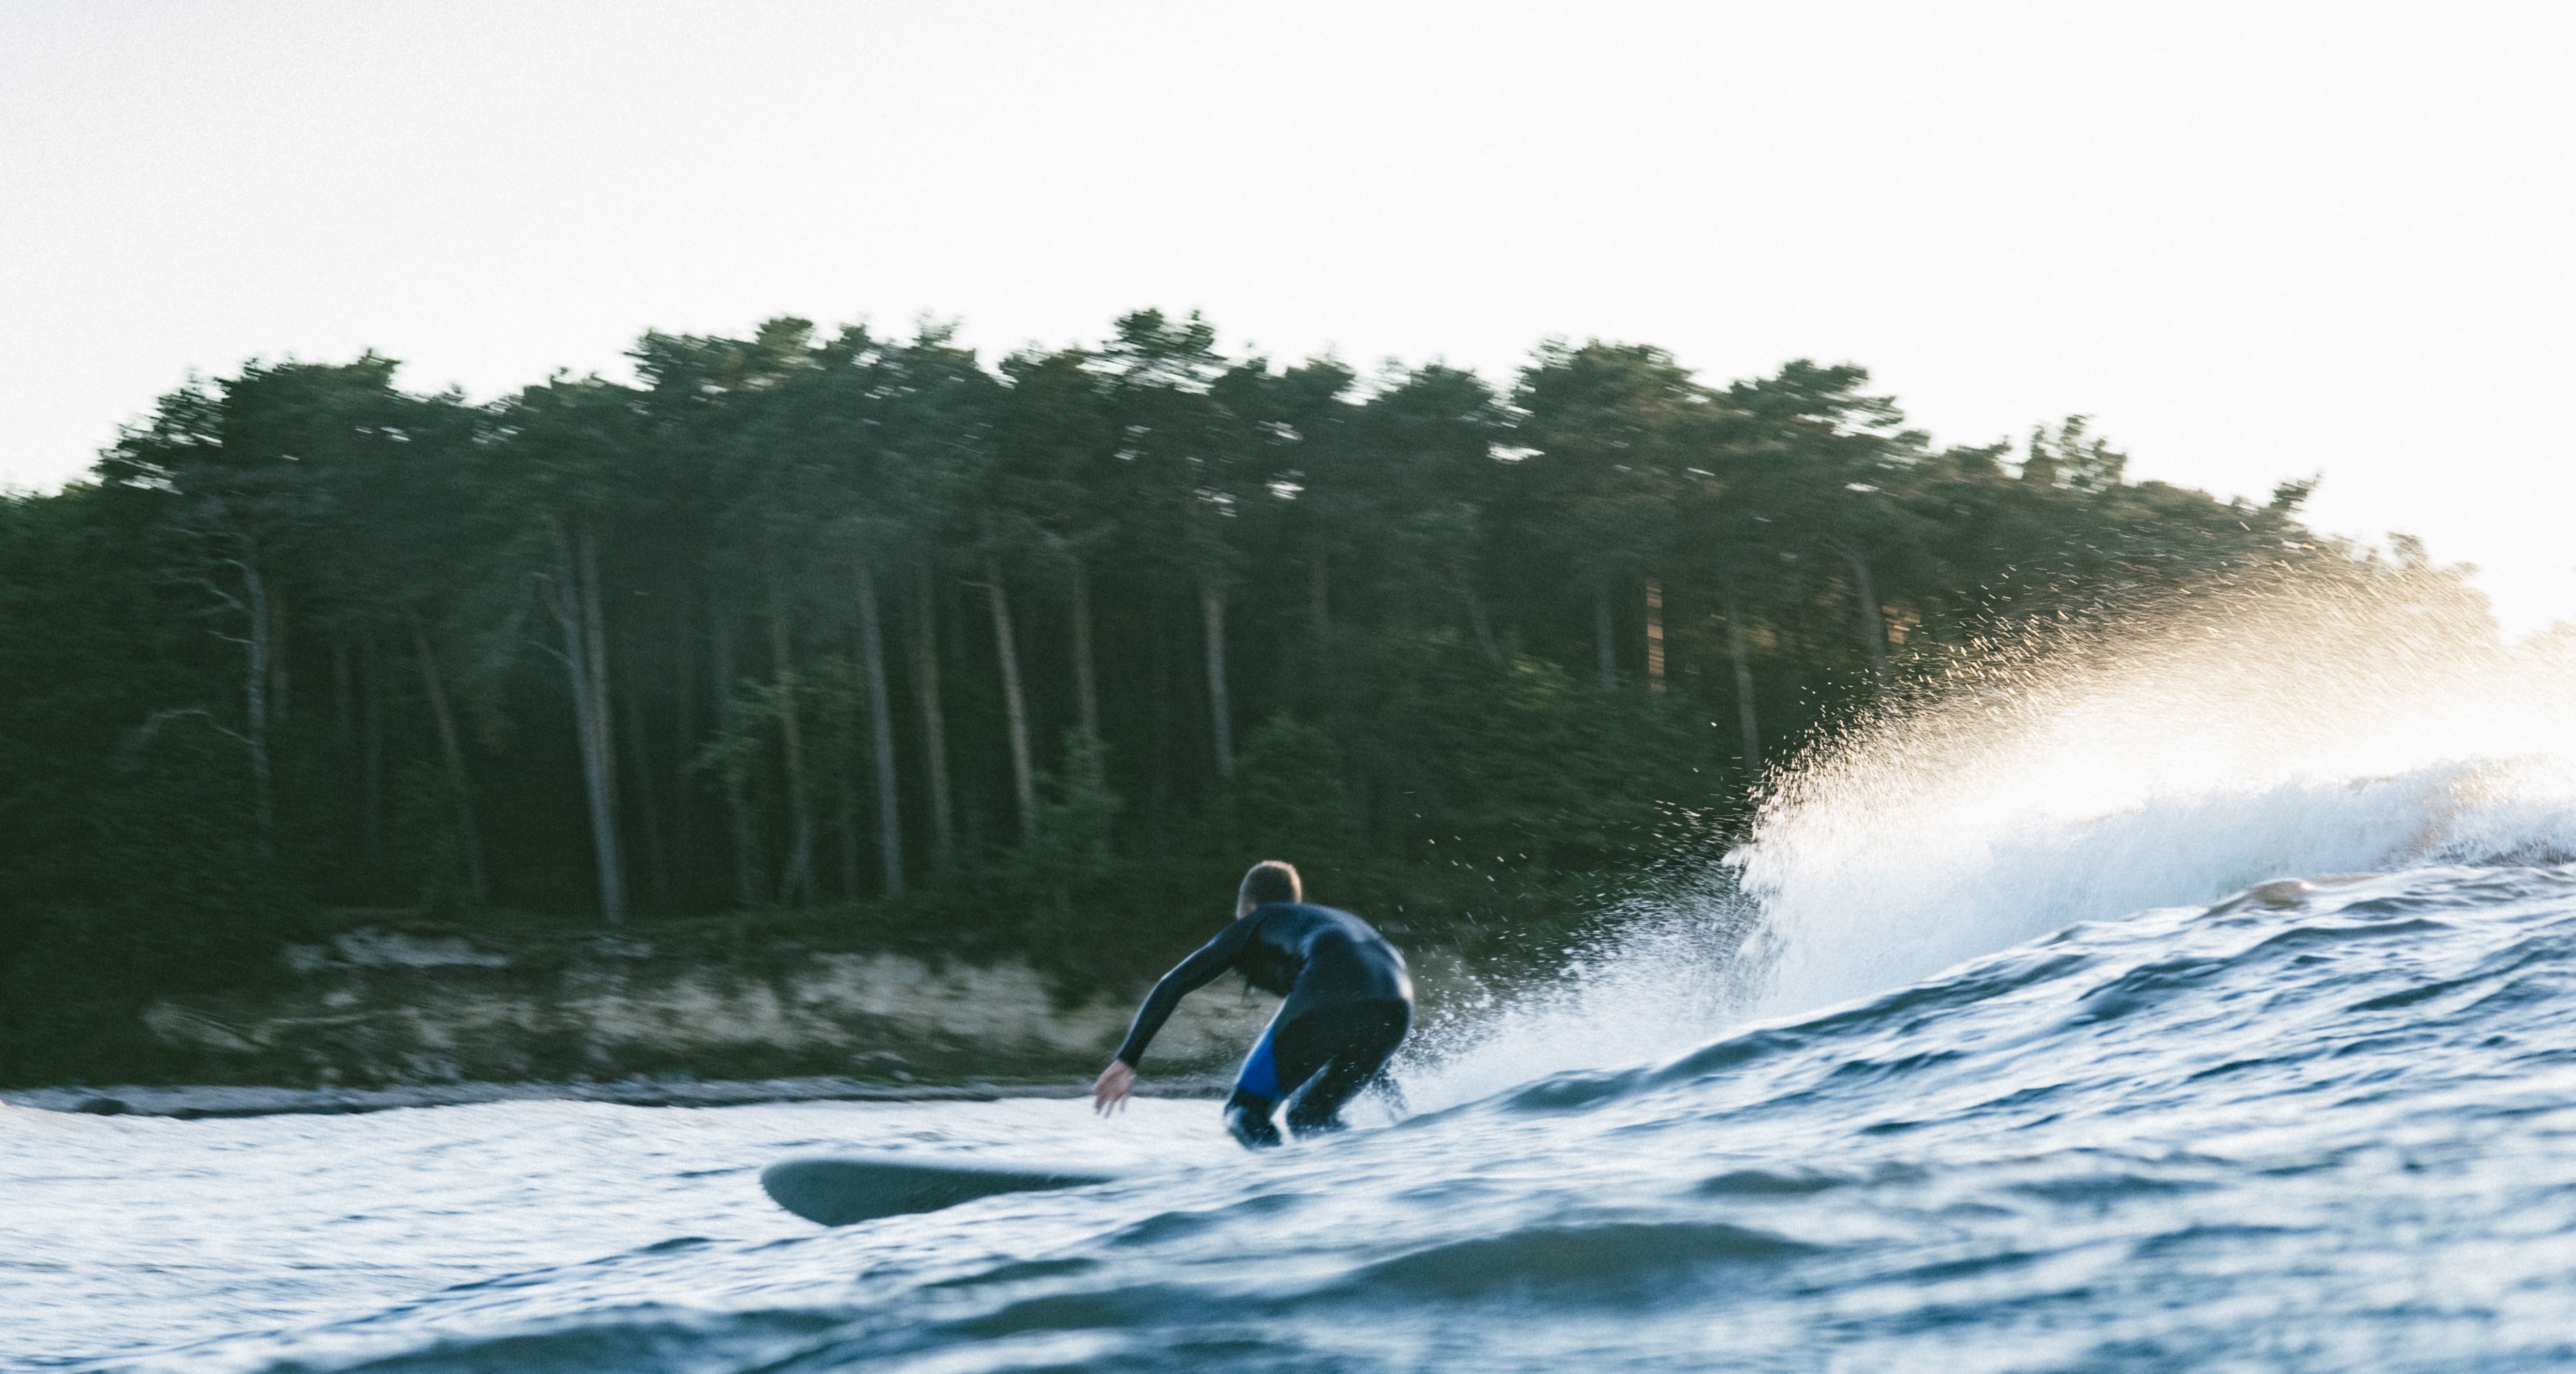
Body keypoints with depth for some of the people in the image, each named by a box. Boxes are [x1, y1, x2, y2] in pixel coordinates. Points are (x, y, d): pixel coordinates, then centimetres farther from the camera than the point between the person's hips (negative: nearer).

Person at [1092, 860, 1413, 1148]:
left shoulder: (1255, 924, 29)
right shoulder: (1341, 919, 42)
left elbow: (1172, 987, 18)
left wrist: (1127, 1060, 16)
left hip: (1328, 997, -5)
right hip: (1398, 1003, 5)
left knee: (1245, 1114, 7)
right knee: (1309, 1118, 23)